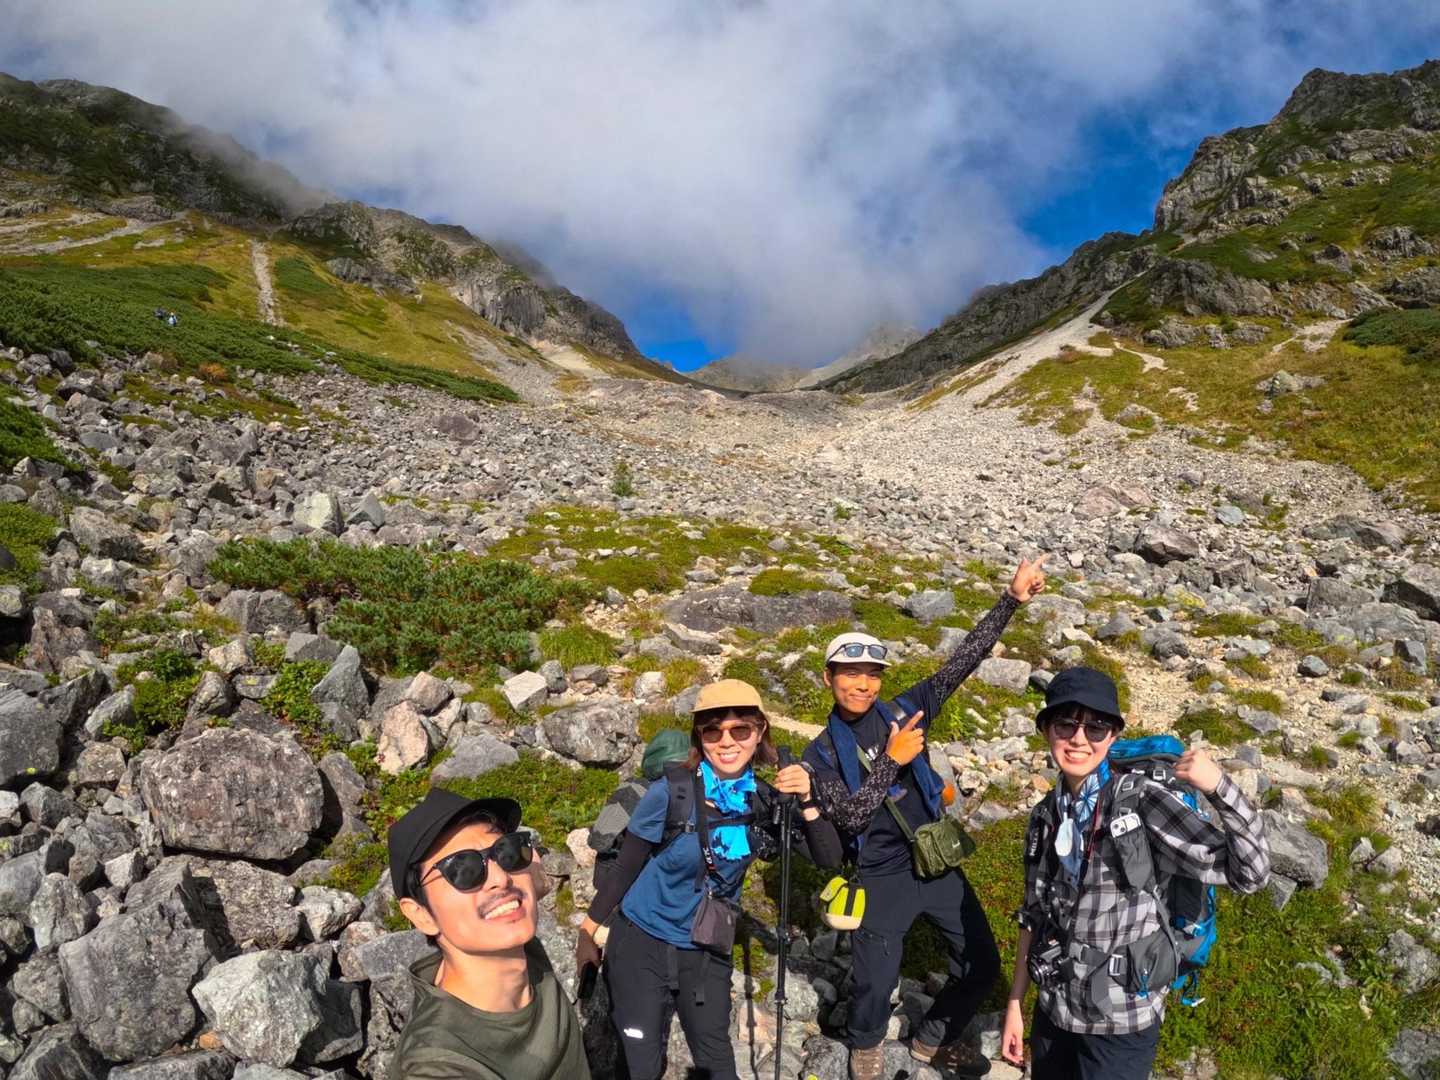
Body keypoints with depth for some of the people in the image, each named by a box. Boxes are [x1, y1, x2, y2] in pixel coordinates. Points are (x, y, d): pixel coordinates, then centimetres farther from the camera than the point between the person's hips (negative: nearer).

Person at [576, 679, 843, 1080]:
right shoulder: (672, 791, -22)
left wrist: (806, 802, -30)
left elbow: (829, 859, -13)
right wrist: (589, 934, -2)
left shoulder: (765, 800, -10)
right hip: (640, 944, -3)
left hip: (707, 952, 3)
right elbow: (626, 866, -11)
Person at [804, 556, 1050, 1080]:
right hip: (882, 879, -3)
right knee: (875, 983, 2)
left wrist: (1011, 599, -17)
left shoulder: (902, 712, -3)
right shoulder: (822, 753, -6)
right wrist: (892, 760, -24)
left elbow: (961, 662, -9)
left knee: (983, 966, 10)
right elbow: (848, 816, -17)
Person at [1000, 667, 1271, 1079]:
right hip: (1053, 1010, 4)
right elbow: (1035, 916, 7)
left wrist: (1220, 788, -36)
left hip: (1121, 1024, -4)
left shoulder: (1142, 801, -17)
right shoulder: (1044, 817, -2)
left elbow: (1249, 874, -21)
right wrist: (1014, 1005, 9)